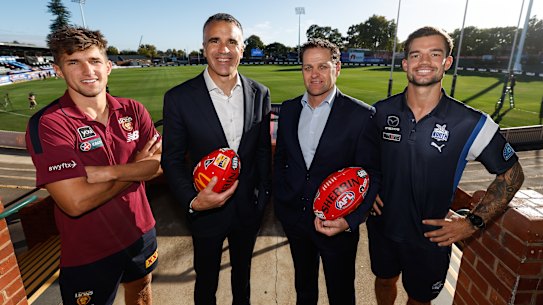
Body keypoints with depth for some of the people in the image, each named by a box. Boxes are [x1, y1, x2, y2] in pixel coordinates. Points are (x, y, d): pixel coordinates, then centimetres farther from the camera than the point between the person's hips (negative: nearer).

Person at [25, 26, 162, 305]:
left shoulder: (133, 111, -5)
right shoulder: (47, 124, -19)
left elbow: (161, 164, -12)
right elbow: (76, 202, -27)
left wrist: (107, 172, -26)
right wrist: (136, 168, -16)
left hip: (141, 232, 4)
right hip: (88, 254, -4)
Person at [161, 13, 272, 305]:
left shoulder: (259, 94, -5)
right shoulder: (179, 97, -15)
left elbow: (263, 149, 3)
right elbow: (172, 159, -10)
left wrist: (263, 192, 3)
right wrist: (192, 201, -23)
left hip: (249, 206, 3)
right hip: (206, 211, -2)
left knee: (242, 272, 28)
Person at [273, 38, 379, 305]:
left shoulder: (362, 115, -14)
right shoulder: (288, 109, 0)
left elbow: (370, 175, -12)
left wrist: (350, 221, -23)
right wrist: (279, 200, 5)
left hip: (337, 224, -3)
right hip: (294, 219, 4)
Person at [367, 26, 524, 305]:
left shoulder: (473, 124, -17)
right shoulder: (382, 111, -10)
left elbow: (511, 174, -4)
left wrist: (473, 222, -10)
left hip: (431, 238, -1)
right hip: (381, 227, 2)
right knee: (384, 281, 26)